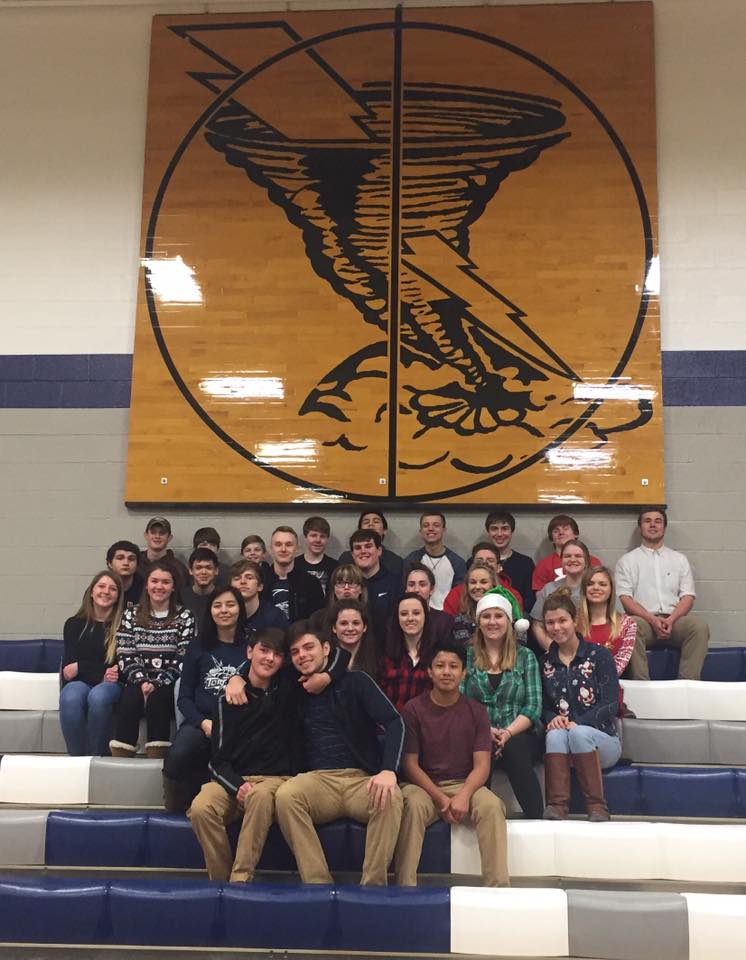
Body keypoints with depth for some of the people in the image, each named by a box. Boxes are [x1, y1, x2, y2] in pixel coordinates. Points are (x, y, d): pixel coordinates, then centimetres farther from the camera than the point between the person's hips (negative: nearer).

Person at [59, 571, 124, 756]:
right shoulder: (74, 624, 13)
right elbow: (69, 666, 4)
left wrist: (80, 667, -4)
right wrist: (101, 674, -11)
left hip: (110, 685, -1)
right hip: (79, 683, 2)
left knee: (98, 696, -36)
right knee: (70, 697, -34)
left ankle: (96, 757, -26)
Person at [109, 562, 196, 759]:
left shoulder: (184, 616, 7)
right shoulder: (131, 615, 13)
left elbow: (183, 658, -2)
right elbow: (125, 656, 4)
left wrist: (157, 683, -14)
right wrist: (142, 681, -12)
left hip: (168, 686, -1)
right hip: (137, 683, 1)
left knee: (156, 699, -32)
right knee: (129, 698, -30)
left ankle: (156, 762, -29)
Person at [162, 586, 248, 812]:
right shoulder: (198, 646, 17)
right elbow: (184, 697, 13)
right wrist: (204, 723, -6)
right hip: (200, 722, 2)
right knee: (177, 757, -32)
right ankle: (177, 805, -3)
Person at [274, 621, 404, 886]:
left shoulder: (355, 681, 9)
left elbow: (394, 723, -3)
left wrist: (388, 770, -22)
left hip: (363, 779, -1)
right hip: (318, 780, 2)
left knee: (390, 798, -37)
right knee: (285, 795, -33)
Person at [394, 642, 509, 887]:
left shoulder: (476, 711, 5)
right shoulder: (414, 709, 0)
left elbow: (482, 765, -2)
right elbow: (409, 763, -4)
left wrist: (464, 795, -23)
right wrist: (440, 798, -17)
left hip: (465, 784, 1)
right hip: (424, 785, -1)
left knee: (492, 806, -30)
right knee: (412, 805, -35)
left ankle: (498, 887, -26)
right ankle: (405, 886, -31)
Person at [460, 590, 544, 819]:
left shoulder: (525, 656, 12)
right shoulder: (467, 655, 12)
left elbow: (533, 706, 3)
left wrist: (508, 733, -13)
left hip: (519, 735, 0)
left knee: (513, 750, -33)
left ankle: (536, 820, -28)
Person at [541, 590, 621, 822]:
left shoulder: (599, 655, 0)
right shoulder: (545, 661, 11)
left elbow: (610, 705, -8)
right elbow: (544, 706, 13)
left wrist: (577, 723, -20)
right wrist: (552, 718, -11)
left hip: (601, 739, -2)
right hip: (561, 739, 2)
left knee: (579, 733, -34)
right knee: (556, 734, -31)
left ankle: (597, 806, -29)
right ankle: (557, 805, -39)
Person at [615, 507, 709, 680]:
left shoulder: (679, 559, 21)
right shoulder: (627, 560, 14)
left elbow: (688, 596, 10)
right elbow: (625, 598, 2)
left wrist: (671, 620, -10)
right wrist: (652, 619, -14)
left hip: (674, 620, 2)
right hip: (644, 619, -2)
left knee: (699, 626, -29)